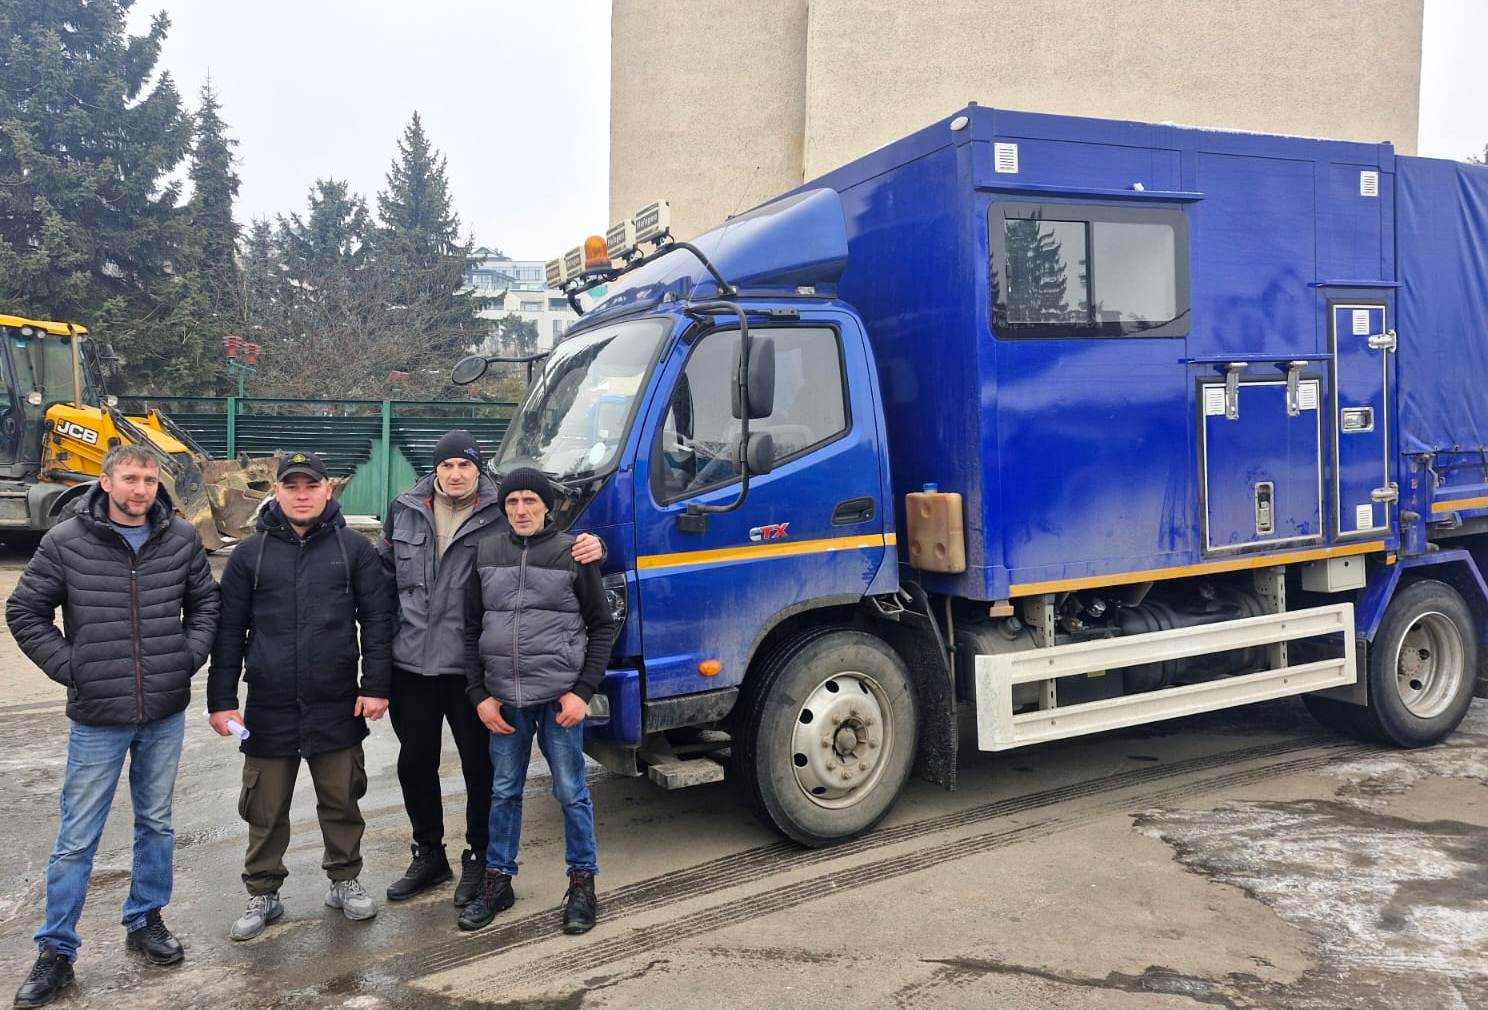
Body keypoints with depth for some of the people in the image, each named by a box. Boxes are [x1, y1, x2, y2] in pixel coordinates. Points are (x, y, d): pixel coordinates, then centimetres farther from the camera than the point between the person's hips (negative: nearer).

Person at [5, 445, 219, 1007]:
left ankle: (145, 921, 33)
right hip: (97, 717, -2)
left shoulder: (182, 538, -2)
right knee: (76, 840, 5)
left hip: (166, 714, 2)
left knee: (156, 824, 16)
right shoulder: (65, 542, -7)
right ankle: (56, 951, 20)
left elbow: (205, 602, 11)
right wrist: (69, 668, -6)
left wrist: (189, 656, -1)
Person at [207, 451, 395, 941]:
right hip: (269, 708, 1)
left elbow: (378, 621, 0)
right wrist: (221, 700, 0)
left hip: (338, 707, 0)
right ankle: (263, 894, 27)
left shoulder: (354, 548, 1)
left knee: (342, 801, 11)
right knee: (265, 809, 11)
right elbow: (229, 633, 4)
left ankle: (345, 881, 29)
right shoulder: (250, 554, 3)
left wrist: (376, 686, -6)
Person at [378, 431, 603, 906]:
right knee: (415, 762, 14)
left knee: (479, 764, 8)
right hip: (410, 662, 4)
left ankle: (479, 857, 27)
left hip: (471, 666, -4)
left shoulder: (501, 515, -4)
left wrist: (590, 546, -23)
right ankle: (428, 855, 33)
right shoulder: (404, 511, 7)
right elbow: (382, 571, 17)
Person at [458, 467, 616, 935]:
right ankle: (497, 881, 27)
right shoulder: (486, 553, 6)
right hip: (504, 698, 3)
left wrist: (583, 691, -7)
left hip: (560, 696, -3)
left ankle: (582, 883, 20)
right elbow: (472, 628, 9)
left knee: (571, 792, 5)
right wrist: (479, 695, 1)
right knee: (504, 792, 12)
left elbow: (602, 627, 1)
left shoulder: (573, 553, -2)